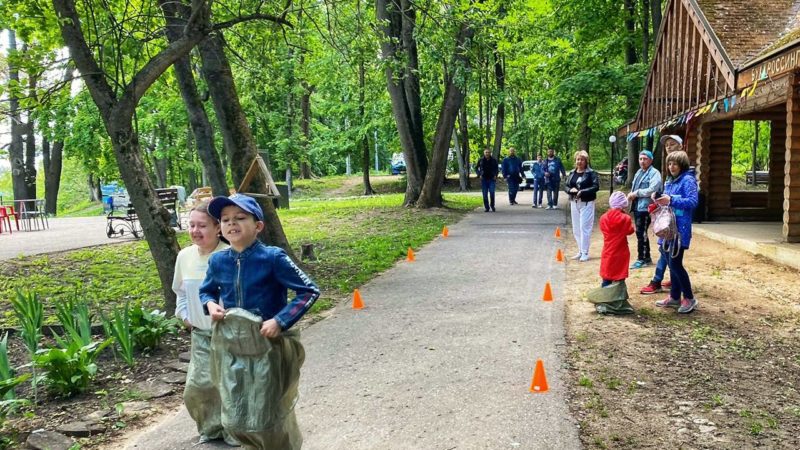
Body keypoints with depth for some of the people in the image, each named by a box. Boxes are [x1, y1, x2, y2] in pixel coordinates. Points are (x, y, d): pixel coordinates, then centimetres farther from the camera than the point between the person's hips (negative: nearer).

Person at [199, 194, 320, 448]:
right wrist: (210, 304, -5)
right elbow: (205, 291, 18)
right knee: (235, 421, 14)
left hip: (267, 347, -5)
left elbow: (309, 291, -14)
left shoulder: (272, 258, -16)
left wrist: (280, 321, -22)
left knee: (269, 421, 6)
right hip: (231, 349, 5)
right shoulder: (218, 261, -2)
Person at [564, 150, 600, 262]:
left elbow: (596, 186, -14)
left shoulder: (591, 173, -6)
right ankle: (580, 251, 24)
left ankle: (585, 253, 1)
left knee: (584, 228, -7)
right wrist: (570, 190, -12)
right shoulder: (572, 173, 11)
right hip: (574, 203, 6)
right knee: (576, 229, 12)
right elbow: (566, 186, 10)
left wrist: (582, 192, -23)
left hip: (586, 203, -6)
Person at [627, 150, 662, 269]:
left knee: (641, 233, -7)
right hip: (636, 207, 9)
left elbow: (652, 189, -21)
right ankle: (646, 257, 22)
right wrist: (631, 194, 3)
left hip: (645, 207, -9)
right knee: (641, 233, 13)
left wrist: (636, 193, -15)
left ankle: (642, 259, 0)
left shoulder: (654, 173, -9)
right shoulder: (639, 172, 18)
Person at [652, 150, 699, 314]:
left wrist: (671, 200, -26)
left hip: (680, 228, -8)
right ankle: (674, 297, 21)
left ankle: (689, 298, 5)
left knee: (675, 263, -8)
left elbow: (693, 202, -20)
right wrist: (659, 199, 1)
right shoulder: (669, 181, 15)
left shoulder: (688, 180, -10)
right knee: (672, 263, 12)